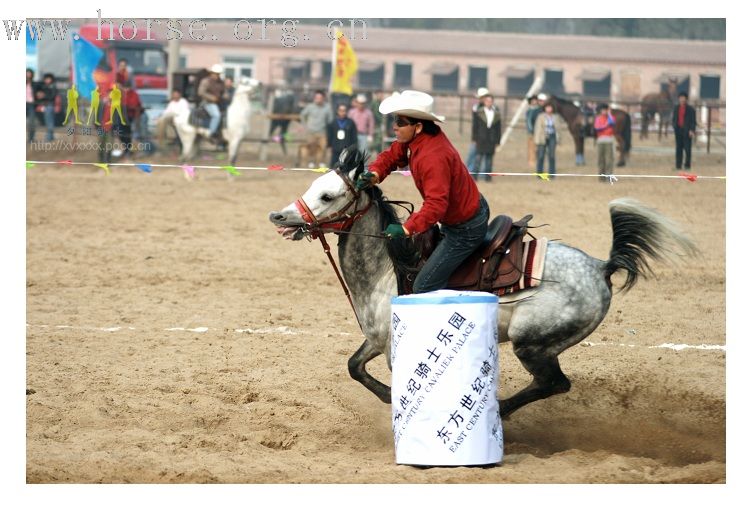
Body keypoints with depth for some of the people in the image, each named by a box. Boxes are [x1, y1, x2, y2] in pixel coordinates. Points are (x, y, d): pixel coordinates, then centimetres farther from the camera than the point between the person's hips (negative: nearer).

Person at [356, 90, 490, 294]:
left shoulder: (433, 157, -34)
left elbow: (436, 205, -40)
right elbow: (391, 156, 4)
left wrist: (406, 229, -49)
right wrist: (373, 174, -18)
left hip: (465, 229, -11)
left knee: (424, 287, -10)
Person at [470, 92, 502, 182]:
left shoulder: (497, 114, 8)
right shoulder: (478, 112, 3)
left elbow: (498, 129, 9)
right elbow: (475, 126, 3)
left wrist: (497, 141, 5)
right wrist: (474, 139, -2)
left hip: (491, 141, 2)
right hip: (481, 140, -2)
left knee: (489, 158, 4)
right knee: (478, 157, -6)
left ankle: (488, 177, 7)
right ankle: (474, 177, -3)